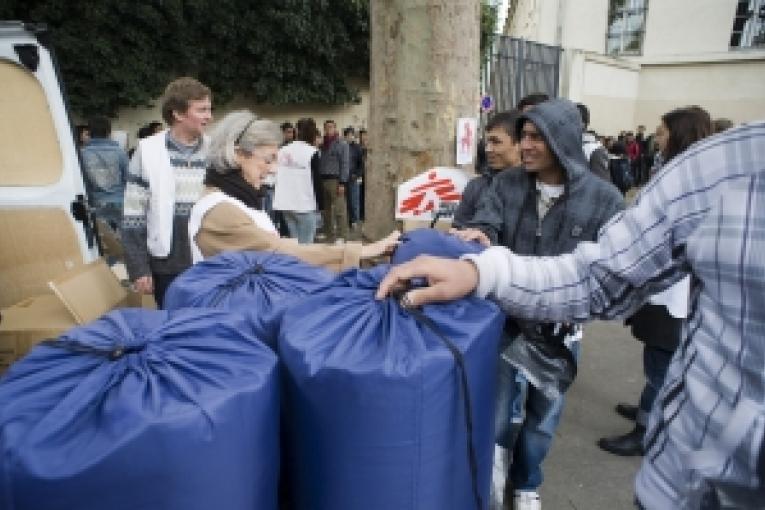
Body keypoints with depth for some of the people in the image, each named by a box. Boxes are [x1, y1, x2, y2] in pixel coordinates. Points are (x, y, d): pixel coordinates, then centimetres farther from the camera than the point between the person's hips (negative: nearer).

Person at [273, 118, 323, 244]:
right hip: (305, 204, -6)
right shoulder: (312, 152, -8)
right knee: (305, 243, 1)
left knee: (294, 241, 16)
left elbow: (278, 176, 13)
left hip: (285, 204, 6)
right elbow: (316, 180, -8)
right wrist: (320, 204, -1)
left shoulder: (283, 150, 8)